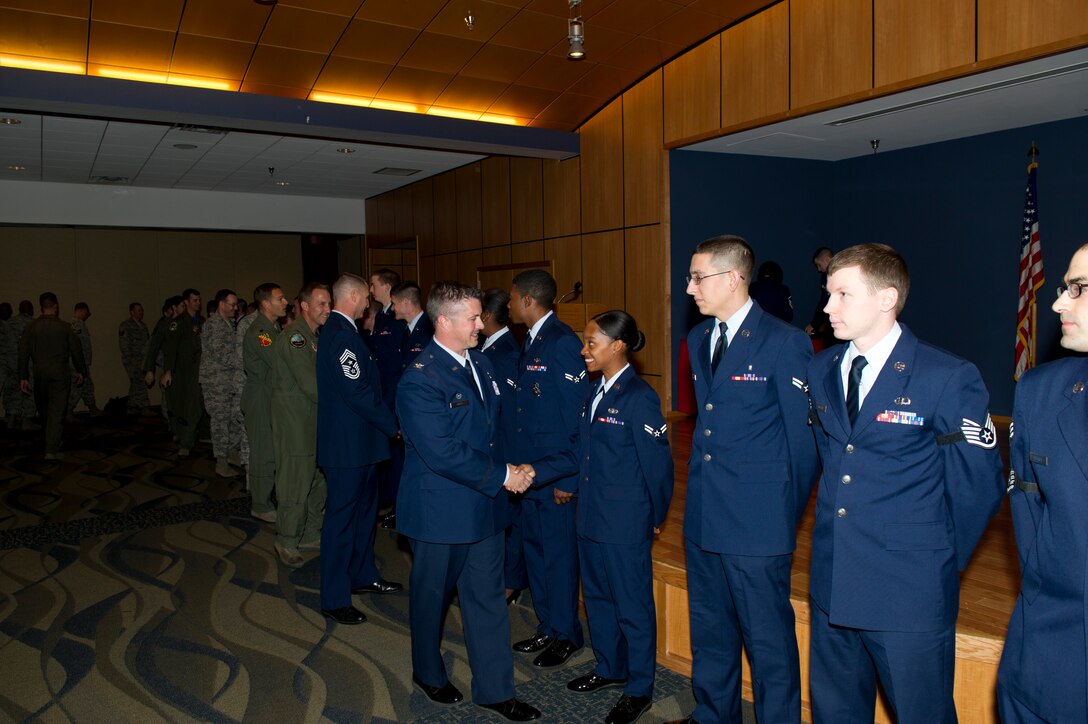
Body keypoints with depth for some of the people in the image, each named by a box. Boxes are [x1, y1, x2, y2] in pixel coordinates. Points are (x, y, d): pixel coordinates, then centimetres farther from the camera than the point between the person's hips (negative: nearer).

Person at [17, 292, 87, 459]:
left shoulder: (31, 327, 1)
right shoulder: (64, 327, -5)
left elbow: (23, 353, 1)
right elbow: (76, 349, -1)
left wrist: (23, 377, 6)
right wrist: (80, 371, 12)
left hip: (40, 372, 3)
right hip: (60, 372, -3)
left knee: (44, 409, 17)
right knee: (56, 411, -3)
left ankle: (51, 442, 33)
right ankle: (51, 449, -9)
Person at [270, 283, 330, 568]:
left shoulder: (316, 336, 13)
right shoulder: (293, 336, -17)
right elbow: (311, 385, -23)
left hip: (314, 417, 9)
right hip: (294, 419, -9)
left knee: (317, 477, 14)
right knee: (296, 480, -3)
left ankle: (310, 534, 27)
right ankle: (286, 542, 11)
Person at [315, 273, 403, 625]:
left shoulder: (341, 330, 12)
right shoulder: (341, 335, -21)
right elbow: (357, 392, -25)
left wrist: (386, 421, 10)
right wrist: (393, 424, -15)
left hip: (358, 439, 11)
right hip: (347, 442, -11)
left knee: (364, 507, 21)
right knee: (341, 516, 0)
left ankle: (363, 575, 37)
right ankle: (334, 599, 12)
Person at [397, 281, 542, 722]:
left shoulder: (480, 363, 6)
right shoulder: (420, 380, -20)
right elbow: (443, 454, -26)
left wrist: (512, 467, 2)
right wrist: (501, 476, -19)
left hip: (484, 505, 7)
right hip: (440, 511, -7)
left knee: (488, 599, 13)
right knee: (432, 596, 16)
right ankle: (428, 672, 41)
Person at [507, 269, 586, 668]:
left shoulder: (562, 342, -16)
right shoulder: (531, 342, 11)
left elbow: (575, 414, -18)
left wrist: (567, 476, -18)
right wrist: (517, 464, 10)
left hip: (556, 472, -9)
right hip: (530, 467, 9)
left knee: (559, 552, 4)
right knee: (534, 547, 17)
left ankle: (565, 635, 22)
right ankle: (547, 627, 32)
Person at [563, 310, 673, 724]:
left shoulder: (639, 398, -18)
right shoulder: (596, 392, 7)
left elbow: (658, 463, -14)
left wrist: (656, 518, -6)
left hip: (625, 523, -8)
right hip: (592, 517, 8)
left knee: (632, 605, 7)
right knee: (597, 596, 20)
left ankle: (639, 690, 24)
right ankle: (610, 668, 40)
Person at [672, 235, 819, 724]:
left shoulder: (784, 342, -12)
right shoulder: (698, 339, 11)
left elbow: (804, 437, -9)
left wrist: (790, 514, -6)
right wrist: (700, 487, 14)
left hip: (757, 519, -7)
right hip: (703, 516, 7)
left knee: (768, 638, 5)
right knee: (709, 630, 20)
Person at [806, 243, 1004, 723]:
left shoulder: (950, 379, -13)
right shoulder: (822, 371, 6)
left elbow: (978, 486, -7)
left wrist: (939, 562, 2)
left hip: (910, 594, -5)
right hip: (832, 585, 6)